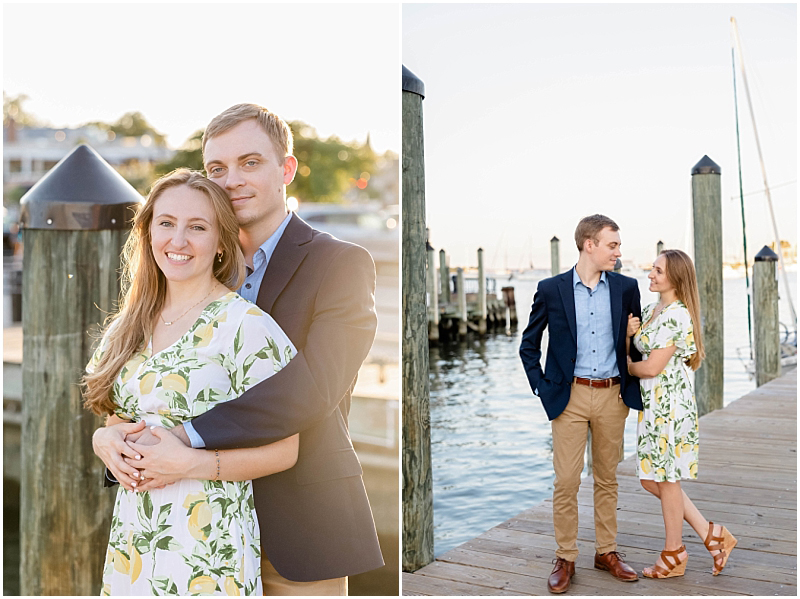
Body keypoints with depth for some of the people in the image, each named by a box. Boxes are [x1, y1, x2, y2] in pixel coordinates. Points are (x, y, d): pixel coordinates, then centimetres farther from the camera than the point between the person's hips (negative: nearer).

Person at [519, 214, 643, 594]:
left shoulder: (626, 288, 4)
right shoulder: (551, 290, -2)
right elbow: (529, 345, 5)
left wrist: (633, 386, 8)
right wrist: (542, 389, -1)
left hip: (612, 395, 2)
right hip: (569, 396, -2)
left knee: (607, 478, 12)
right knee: (566, 481, -1)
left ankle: (607, 552, 26)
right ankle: (565, 559, 12)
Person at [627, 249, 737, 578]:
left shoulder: (677, 315, -17)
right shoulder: (650, 309, 12)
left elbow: (652, 367, -20)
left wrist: (625, 367, -1)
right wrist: (628, 333, -5)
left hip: (669, 402, -10)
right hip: (651, 402, 10)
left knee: (666, 477, 3)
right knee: (652, 479, 13)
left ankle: (673, 555, 19)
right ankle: (711, 534, 23)